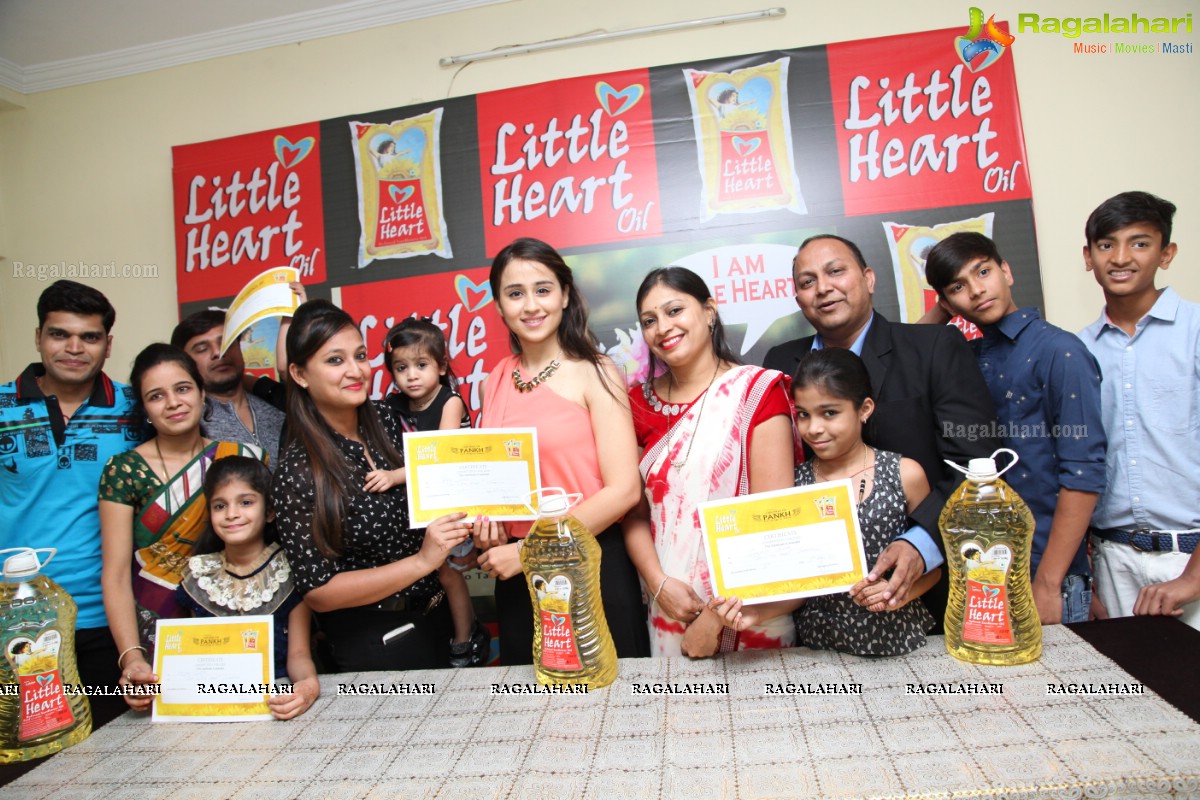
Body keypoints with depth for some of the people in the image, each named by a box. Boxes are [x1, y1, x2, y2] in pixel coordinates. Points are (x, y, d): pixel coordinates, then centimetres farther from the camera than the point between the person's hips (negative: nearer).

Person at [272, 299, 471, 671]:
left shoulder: (385, 419, -6)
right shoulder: (297, 472, -19)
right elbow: (318, 592, -17)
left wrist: (466, 520, -14)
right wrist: (422, 561, -25)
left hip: (434, 617, 5)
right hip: (370, 646, -5)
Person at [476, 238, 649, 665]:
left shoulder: (594, 373, -9)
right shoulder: (494, 384, 5)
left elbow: (624, 490, -15)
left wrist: (528, 550, -13)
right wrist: (486, 523, -2)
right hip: (516, 576, 5)